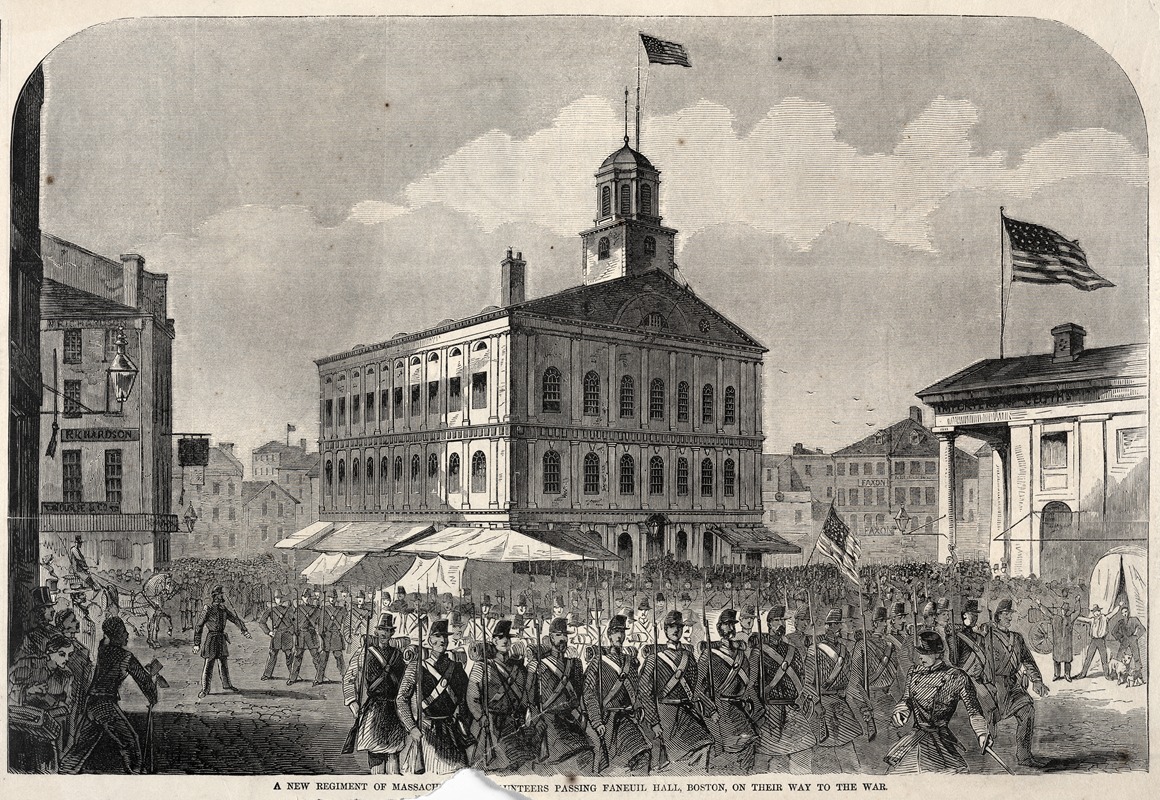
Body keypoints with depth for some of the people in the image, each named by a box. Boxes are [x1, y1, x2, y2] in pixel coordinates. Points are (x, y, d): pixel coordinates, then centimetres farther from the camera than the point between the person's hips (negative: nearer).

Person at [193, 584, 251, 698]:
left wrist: (244, 630, -4)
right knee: (208, 664, -3)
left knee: (224, 663, 14)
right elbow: (199, 627, -11)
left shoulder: (224, 609, 9)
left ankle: (226, 685, 26)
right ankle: (205, 689, 5)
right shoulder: (209, 609, -12)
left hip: (222, 639, 7)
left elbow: (235, 619, 10)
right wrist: (196, 644, -12)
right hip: (211, 638, -7)